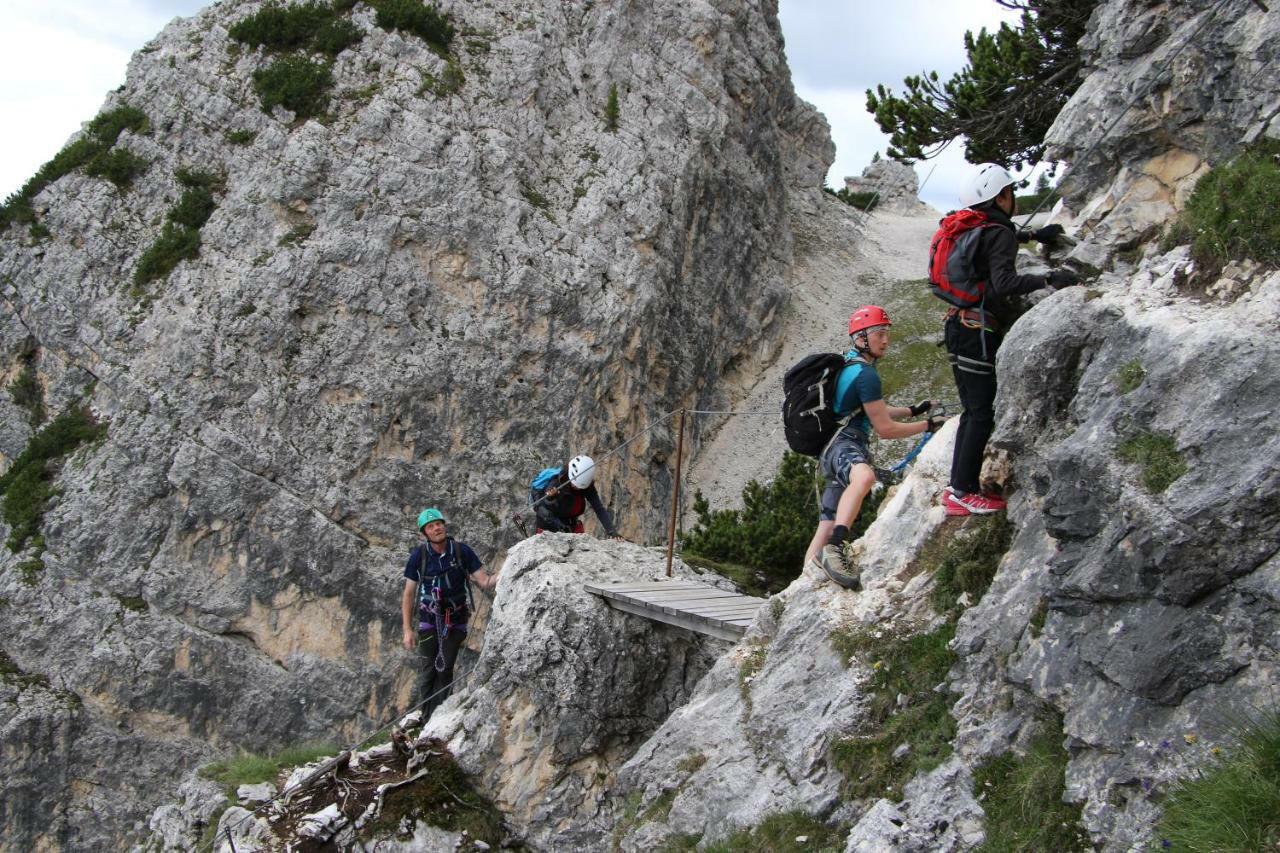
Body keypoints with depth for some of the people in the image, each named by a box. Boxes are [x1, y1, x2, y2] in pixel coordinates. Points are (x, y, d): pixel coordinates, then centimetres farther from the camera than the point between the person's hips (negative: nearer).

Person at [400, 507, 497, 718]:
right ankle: (427, 720, 8)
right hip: (429, 620, 0)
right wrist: (407, 630, -5)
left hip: (456, 620, 0)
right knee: (429, 671, -1)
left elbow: (484, 581, -7)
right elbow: (408, 594, -2)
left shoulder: (462, 551, -8)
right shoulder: (418, 556, -8)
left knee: (445, 669, -1)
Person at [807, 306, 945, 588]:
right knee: (864, 476, -43)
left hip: (834, 448, 11)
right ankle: (834, 550, -56)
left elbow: (871, 411, 37)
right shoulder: (866, 373, -10)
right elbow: (885, 428, -9)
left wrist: (913, 410, 39)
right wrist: (927, 426, 1)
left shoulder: (849, 364, 22)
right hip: (844, 445, -11)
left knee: (827, 529, 9)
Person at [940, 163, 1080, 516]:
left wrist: (1033, 234, 47)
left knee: (973, 411, 13)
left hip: (959, 327, 10)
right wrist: (1050, 279, -28)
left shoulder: (976, 229, 17)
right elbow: (1004, 282, -26)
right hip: (977, 331, -10)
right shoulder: (999, 233, -11)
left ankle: (960, 487, 13)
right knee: (982, 413, -7)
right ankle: (963, 492, -8)